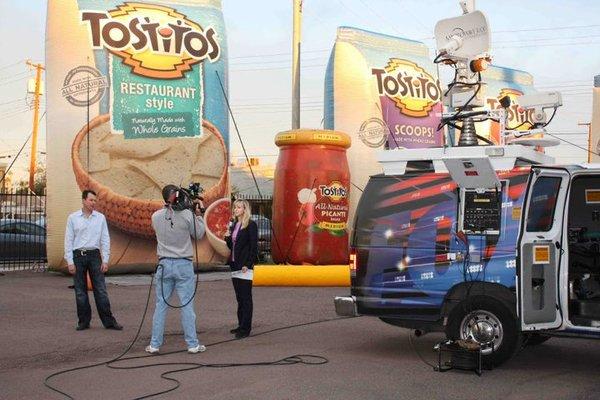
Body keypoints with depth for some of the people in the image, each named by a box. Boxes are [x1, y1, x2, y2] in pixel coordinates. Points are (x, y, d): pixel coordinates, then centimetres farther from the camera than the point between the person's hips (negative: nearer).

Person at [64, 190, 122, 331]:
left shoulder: (100, 218, 6)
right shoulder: (73, 218, 3)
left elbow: (105, 239, 6)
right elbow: (68, 240, 3)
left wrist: (105, 260, -1)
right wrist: (69, 261, -3)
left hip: (94, 255, 0)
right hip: (78, 256, 0)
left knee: (100, 290, -1)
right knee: (80, 291, 5)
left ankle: (108, 321, 3)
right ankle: (84, 321, 15)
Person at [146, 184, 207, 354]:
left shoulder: (156, 217, -2)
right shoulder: (187, 215, -10)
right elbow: (199, 234, 2)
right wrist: (198, 214, 10)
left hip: (164, 264, 3)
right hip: (184, 265, -2)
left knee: (161, 305, 9)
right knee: (187, 305, 3)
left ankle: (155, 344, 13)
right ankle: (192, 344, 8)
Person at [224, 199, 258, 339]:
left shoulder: (251, 225, -8)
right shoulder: (233, 225, 15)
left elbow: (254, 246, -12)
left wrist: (247, 264, -17)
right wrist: (227, 238, 1)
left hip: (245, 267, -8)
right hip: (235, 266, 8)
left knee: (246, 298, -4)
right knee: (240, 298, 12)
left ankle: (246, 328, 0)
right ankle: (241, 325, 19)